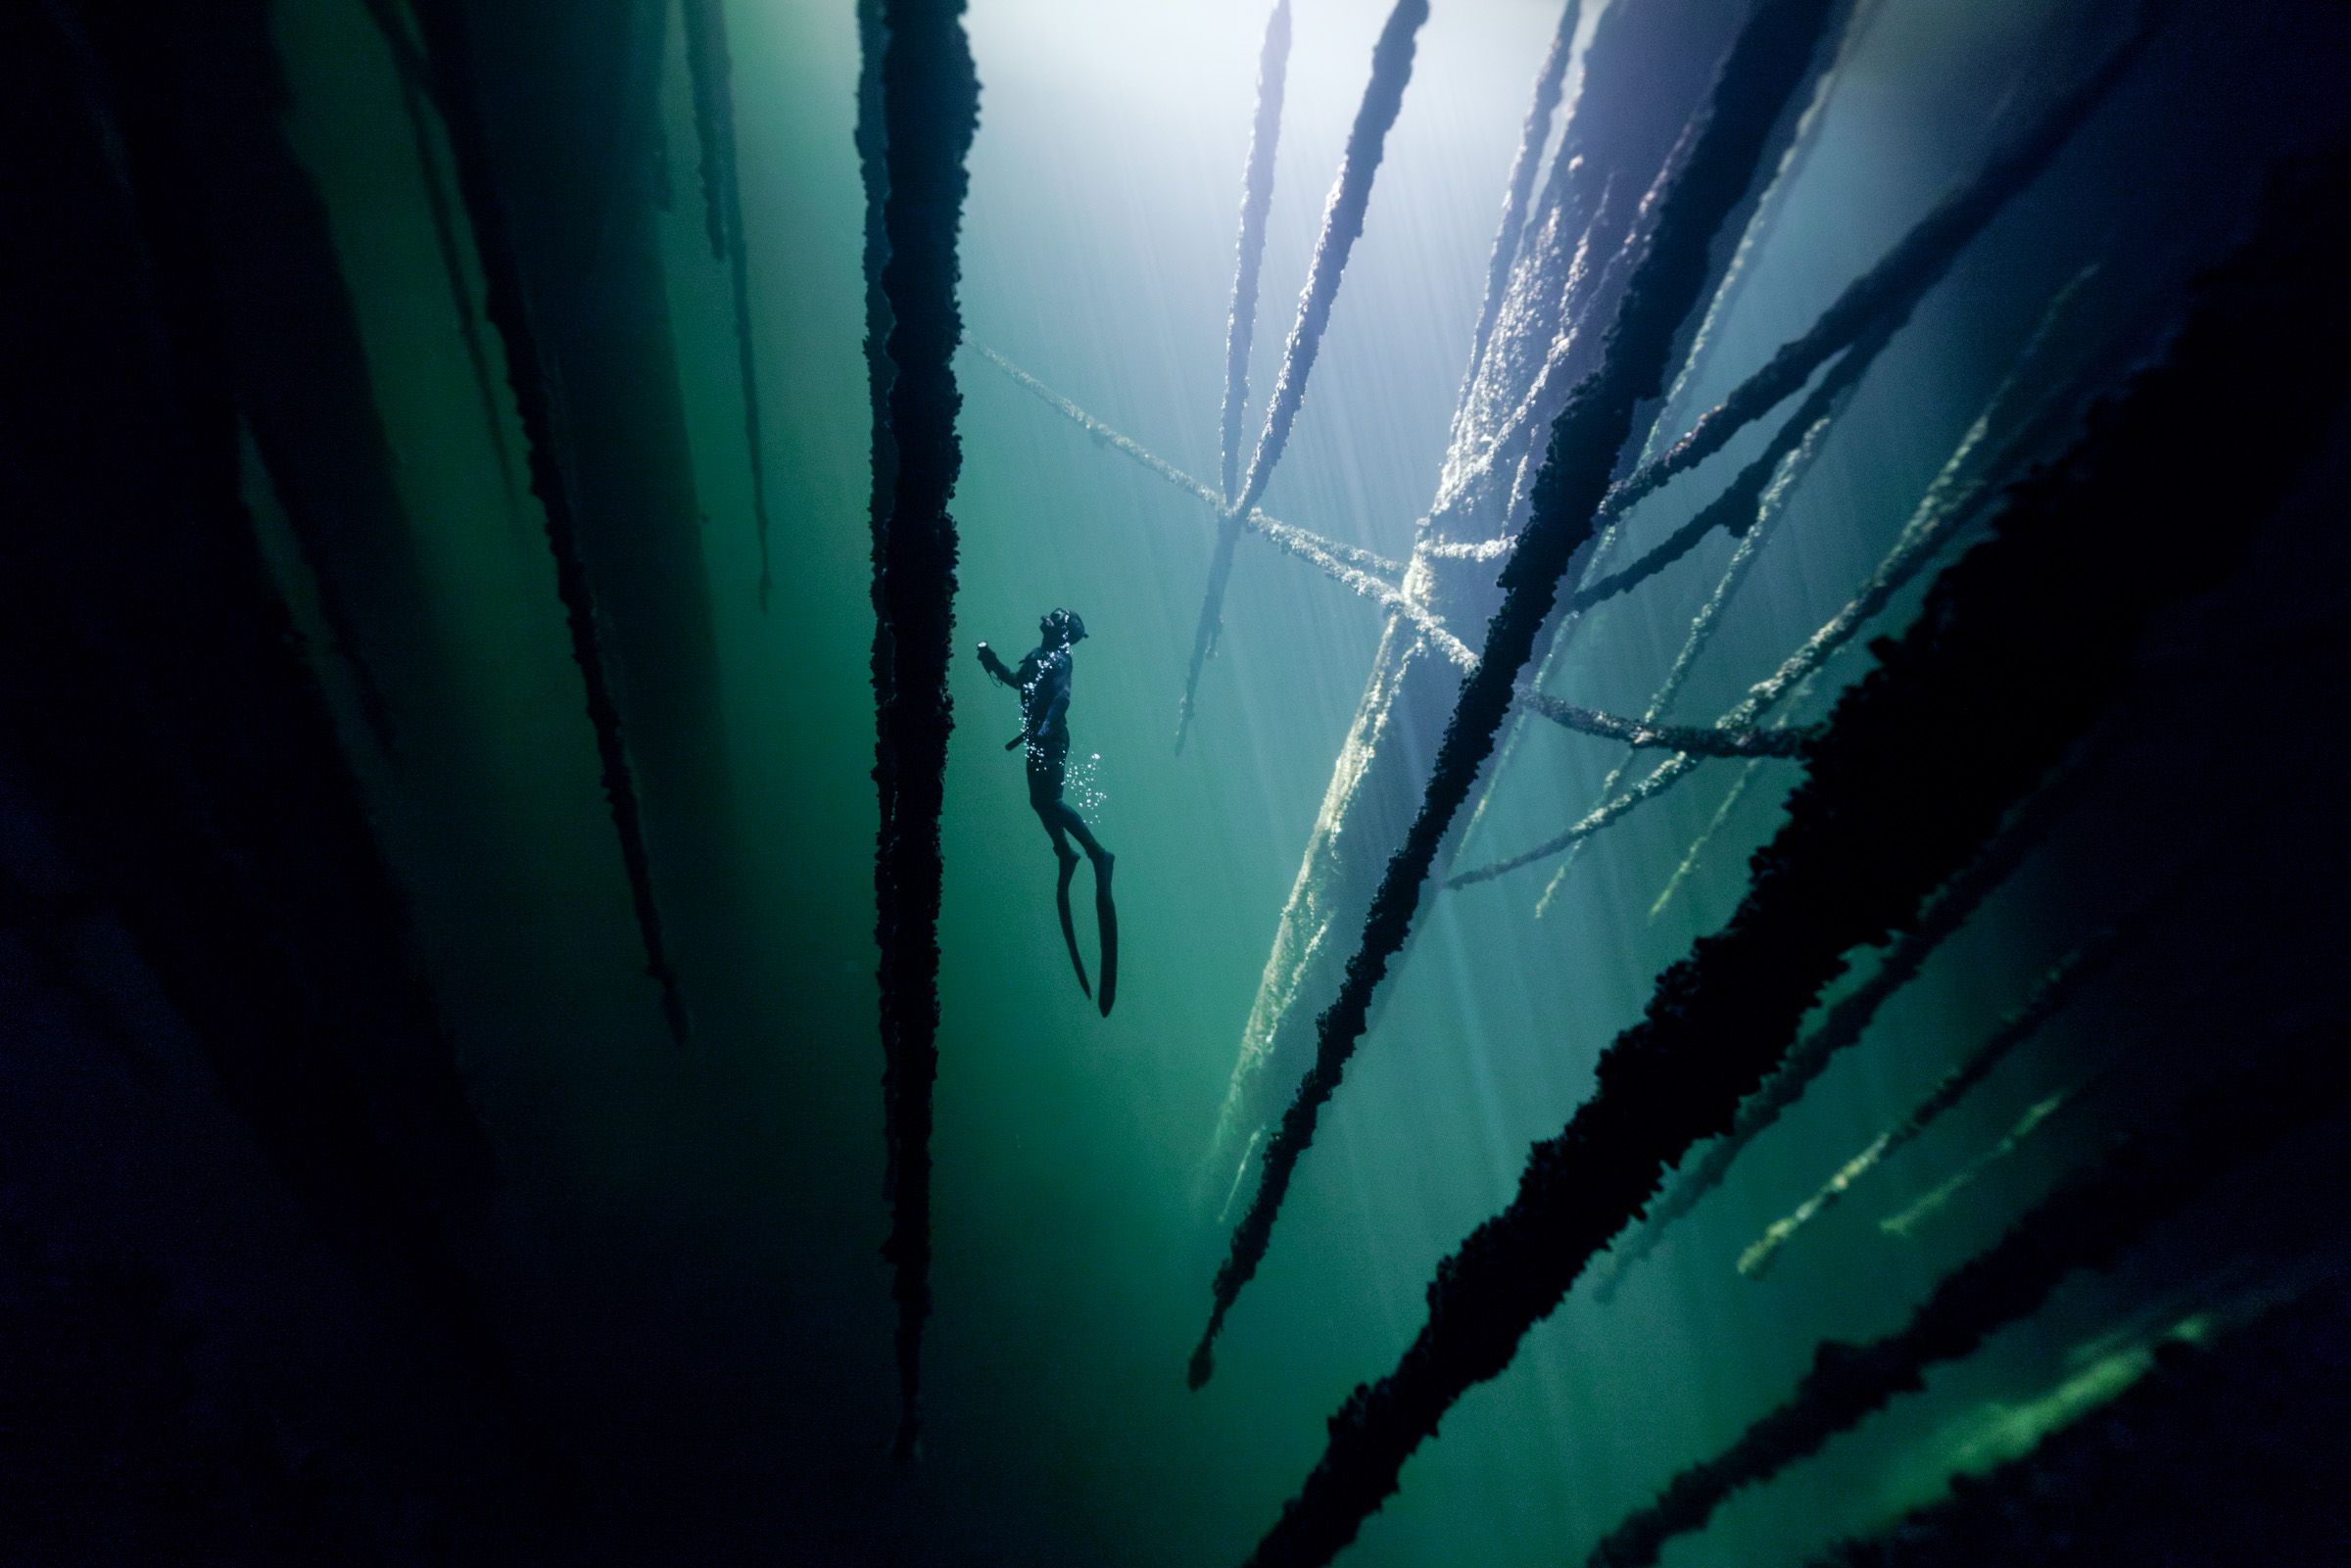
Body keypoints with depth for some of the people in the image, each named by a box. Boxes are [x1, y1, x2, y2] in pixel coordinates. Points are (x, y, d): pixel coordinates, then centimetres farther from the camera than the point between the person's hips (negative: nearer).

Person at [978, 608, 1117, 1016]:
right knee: (1039, 800, 17)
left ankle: (1097, 852, -23)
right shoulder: (1038, 655, 15)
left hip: (1050, 739, -10)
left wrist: (1040, 729, -38)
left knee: (1051, 800, -19)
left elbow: (1061, 696, -28)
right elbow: (1018, 681, 31)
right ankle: (1066, 853, 30)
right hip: (1040, 740, 10)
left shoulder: (1058, 658, -13)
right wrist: (993, 663, 21)